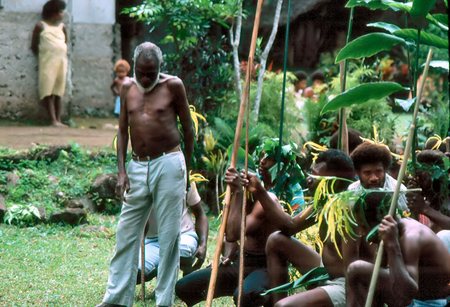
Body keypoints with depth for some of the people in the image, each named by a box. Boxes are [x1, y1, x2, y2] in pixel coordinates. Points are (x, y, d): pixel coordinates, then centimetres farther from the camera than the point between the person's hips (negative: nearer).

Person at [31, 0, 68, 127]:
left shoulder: (62, 27, 13)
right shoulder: (40, 26, 0)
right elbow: (34, 46, 4)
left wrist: (63, 56, 11)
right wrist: (41, 57, 2)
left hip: (62, 62, 5)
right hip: (48, 62, -5)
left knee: (58, 93, 5)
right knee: (48, 92, -9)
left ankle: (58, 120, 5)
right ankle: (53, 120, -15)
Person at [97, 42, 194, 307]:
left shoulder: (173, 86, -2)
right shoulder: (128, 88, 8)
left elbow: (188, 129, 4)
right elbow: (123, 131, 11)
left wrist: (188, 170, 6)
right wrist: (121, 171, 2)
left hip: (168, 164, -4)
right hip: (138, 167, 4)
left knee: (169, 235, -1)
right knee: (127, 233, 4)